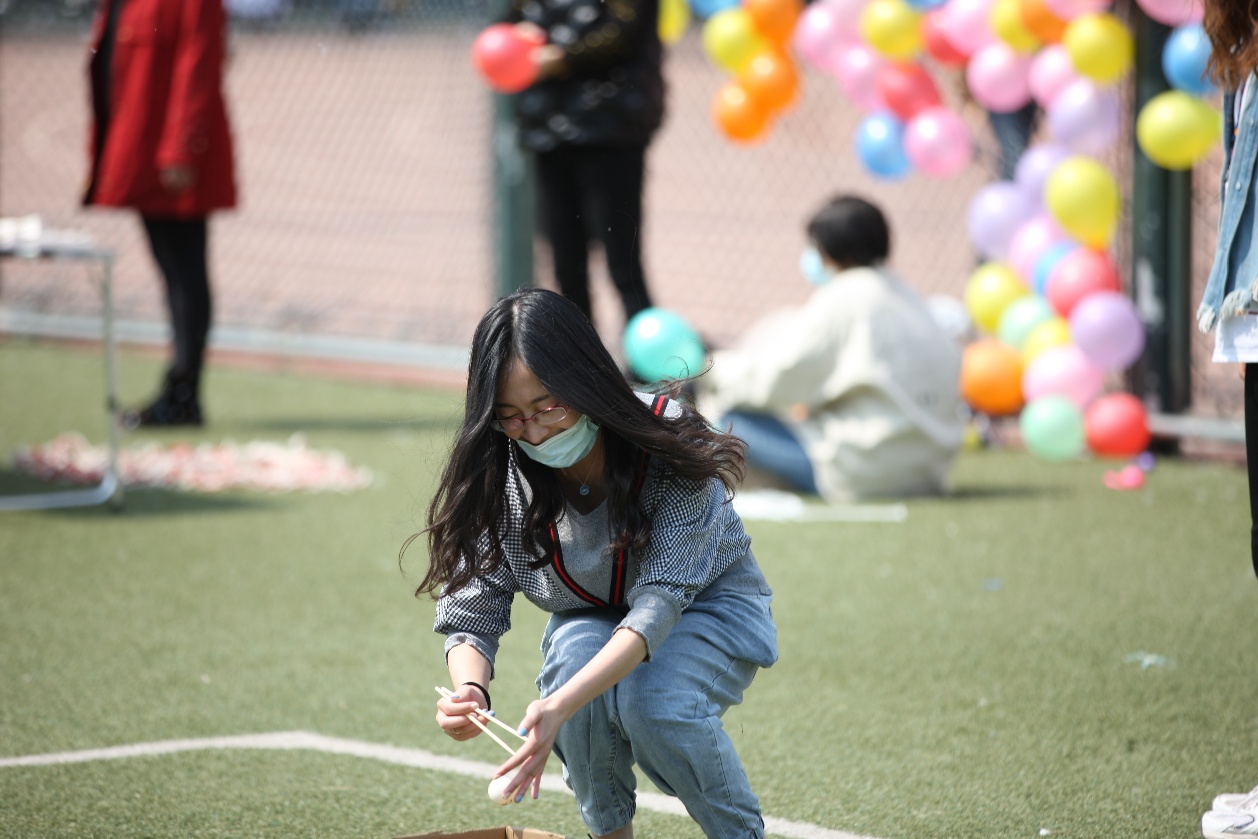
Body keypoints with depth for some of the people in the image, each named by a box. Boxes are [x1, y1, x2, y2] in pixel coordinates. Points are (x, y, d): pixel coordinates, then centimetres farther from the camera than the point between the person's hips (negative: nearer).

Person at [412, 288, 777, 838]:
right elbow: (472, 610, -16)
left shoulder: (669, 444, -31)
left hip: (708, 607, -3)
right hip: (593, 622, 3)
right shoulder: (497, 480, -20)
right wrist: (469, 689, -42)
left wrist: (560, 706, -52)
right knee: (576, 658, -33)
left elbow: (662, 596, -38)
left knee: (652, 700, -34)